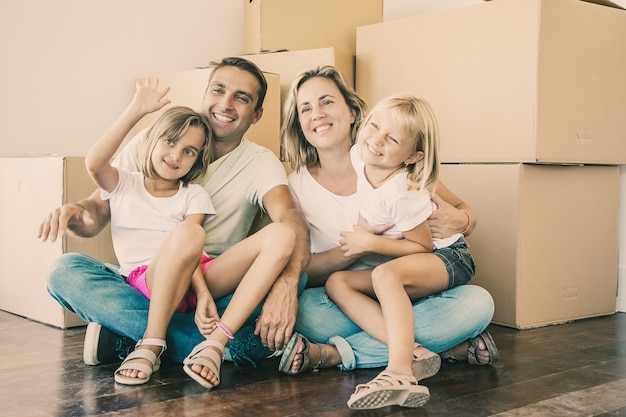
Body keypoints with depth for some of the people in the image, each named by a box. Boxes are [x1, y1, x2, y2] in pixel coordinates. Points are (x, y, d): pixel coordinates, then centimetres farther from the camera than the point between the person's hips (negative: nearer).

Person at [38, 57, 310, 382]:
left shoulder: (260, 163, -1)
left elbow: (291, 220, -21)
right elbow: (99, 209, 0)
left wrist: (286, 284, -43)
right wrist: (76, 211, -26)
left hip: (216, 294, -1)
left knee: (291, 278, -27)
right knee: (65, 271, -25)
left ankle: (130, 339, -27)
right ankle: (219, 345, -35)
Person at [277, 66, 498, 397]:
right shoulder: (296, 187, -1)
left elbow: (464, 211, 7)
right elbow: (302, 271, -6)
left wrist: (460, 220, -19)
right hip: (342, 305, -1)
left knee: (478, 303, -27)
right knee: (301, 309, -32)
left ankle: (335, 353, -24)